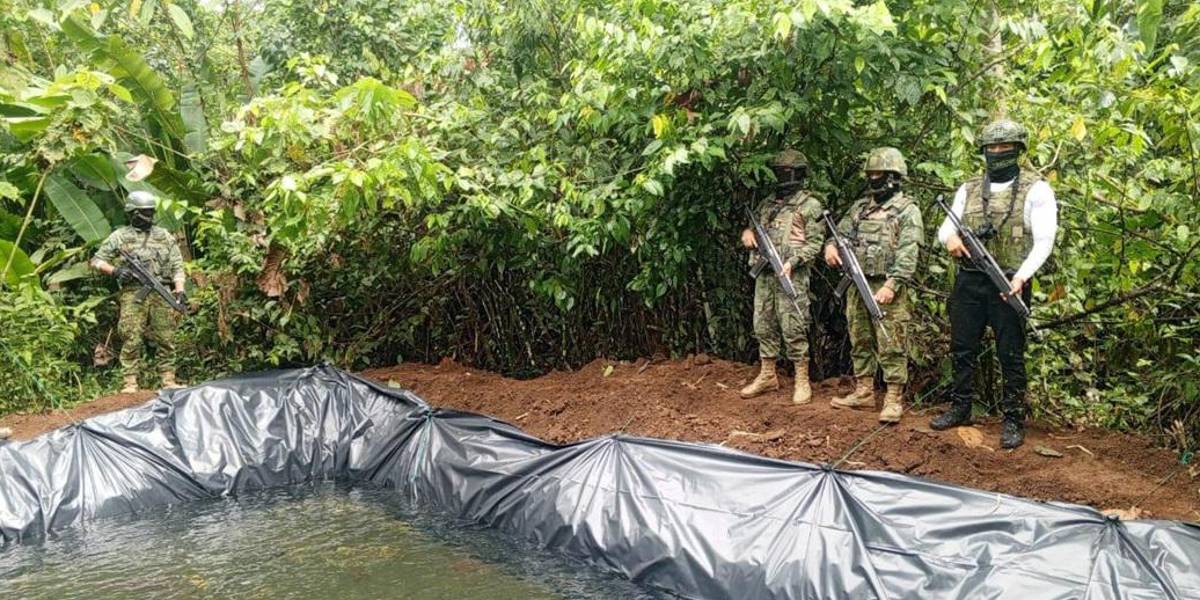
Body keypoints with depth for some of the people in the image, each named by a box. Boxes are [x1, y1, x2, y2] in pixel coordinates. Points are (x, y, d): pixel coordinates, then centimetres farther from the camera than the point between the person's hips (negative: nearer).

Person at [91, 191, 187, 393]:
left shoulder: (164, 236, 15)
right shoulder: (120, 236, 8)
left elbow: (177, 266, 12)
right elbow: (96, 261, 10)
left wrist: (179, 290, -1)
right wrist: (114, 270, -9)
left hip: (161, 294, 2)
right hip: (133, 294, -2)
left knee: (166, 339, 2)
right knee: (131, 340, -6)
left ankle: (169, 380, 9)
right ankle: (130, 383, -3)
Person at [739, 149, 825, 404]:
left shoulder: (809, 204, -2)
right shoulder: (769, 203, 18)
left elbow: (814, 242, -7)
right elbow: (752, 225, 27)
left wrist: (792, 261, -21)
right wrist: (747, 232, 3)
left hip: (791, 274, -7)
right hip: (764, 272, 7)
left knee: (793, 328, -6)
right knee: (764, 325, 9)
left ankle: (802, 381, 2)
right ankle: (767, 376, 20)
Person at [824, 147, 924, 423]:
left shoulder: (907, 210, -5)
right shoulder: (860, 206, 15)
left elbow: (908, 253, -14)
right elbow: (841, 232, 19)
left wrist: (892, 285, -24)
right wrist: (831, 245, -5)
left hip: (887, 288, -7)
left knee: (891, 346, -4)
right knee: (860, 342, 13)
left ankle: (893, 400, 2)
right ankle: (863, 392, 24)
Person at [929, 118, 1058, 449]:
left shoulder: (1035, 189, -2)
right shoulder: (969, 189, 11)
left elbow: (1043, 241, -9)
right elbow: (945, 228, 10)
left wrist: (1022, 276, -23)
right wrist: (950, 238, -15)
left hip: (1008, 285, -4)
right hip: (968, 282, 5)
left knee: (1011, 356, 2)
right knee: (962, 350, 12)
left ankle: (1014, 420, 11)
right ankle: (960, 409, 26)